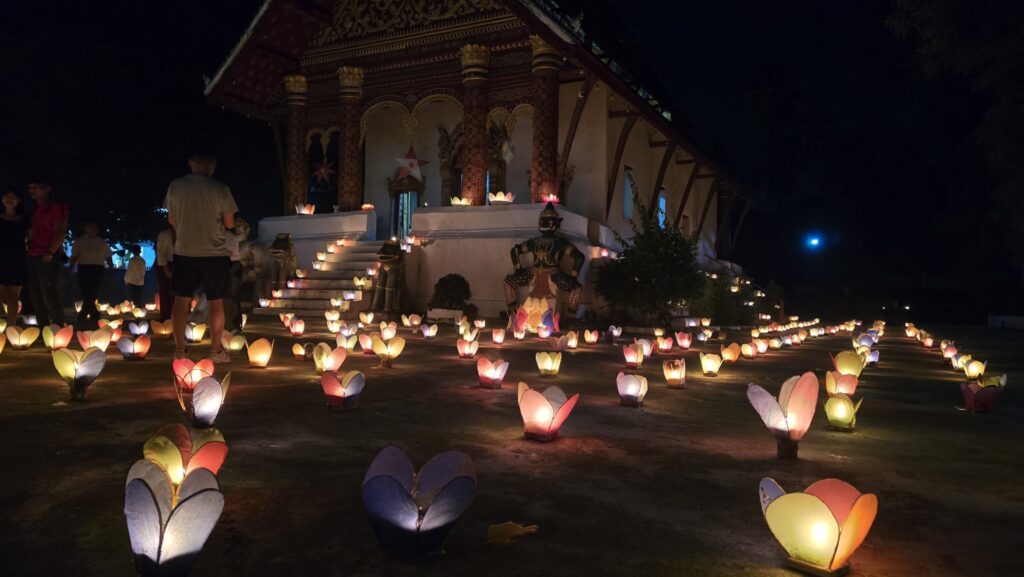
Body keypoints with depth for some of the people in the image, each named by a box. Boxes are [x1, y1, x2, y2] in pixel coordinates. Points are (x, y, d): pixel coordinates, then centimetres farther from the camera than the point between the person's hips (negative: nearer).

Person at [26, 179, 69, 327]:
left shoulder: (57, 208, 2)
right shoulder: (34, 212, 24)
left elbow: (60, 232, -8)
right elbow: (31, 235, 25)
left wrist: (50, 253, -16)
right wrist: (29, 253, 10)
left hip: (49, 258, -8)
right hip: (33, 259, 8)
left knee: (50, 297, -13)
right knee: (36, 298, 5)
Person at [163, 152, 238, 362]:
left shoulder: (175, 186, -3)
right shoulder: (220, 189, -10)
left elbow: (171, 220, 8)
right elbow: (230, 224, -4)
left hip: (184, 252, 2)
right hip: (214, 253, -2)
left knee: (181, 300, 11)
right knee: (216, 302, 7)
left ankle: (180, 349, 14)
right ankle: (217, 350, 10)